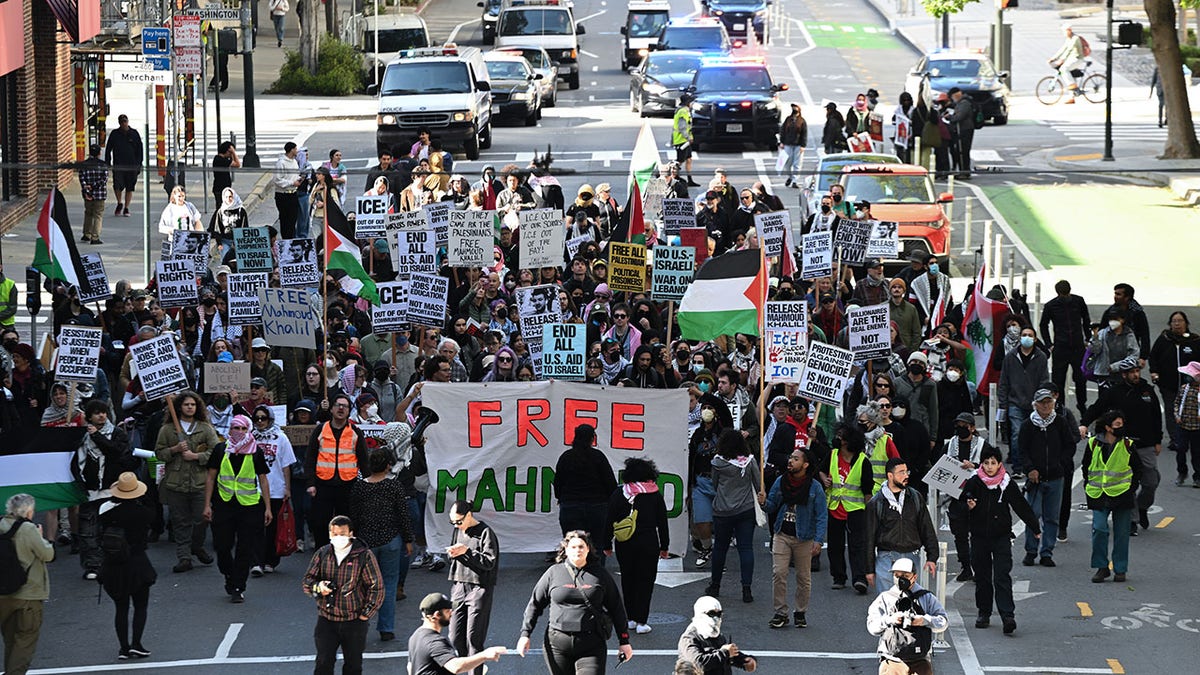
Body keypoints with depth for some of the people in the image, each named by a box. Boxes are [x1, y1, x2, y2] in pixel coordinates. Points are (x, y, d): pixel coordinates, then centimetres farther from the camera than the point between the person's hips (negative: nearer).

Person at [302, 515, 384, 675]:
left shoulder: (364, 556, -6)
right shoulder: (322, 554, 4)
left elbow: (377, 588, -4)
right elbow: (307, 582, 7)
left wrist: (365, 614, -6)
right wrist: (318, 587, -16)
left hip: (354, 621, -2)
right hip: (326, 619, 2)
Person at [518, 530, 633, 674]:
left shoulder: (600, 575, 6)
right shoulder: (553, 573, 6)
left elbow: (616, 608, 11)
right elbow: (535, 604, 11)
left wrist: (624, 642, 11)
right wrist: (525, 634, 5)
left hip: (591, 645, -1)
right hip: (557, 644, 1)